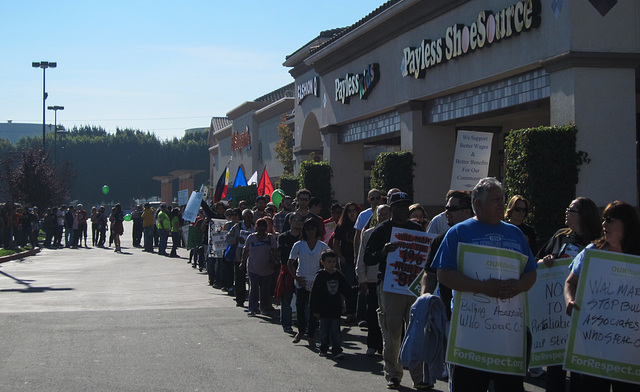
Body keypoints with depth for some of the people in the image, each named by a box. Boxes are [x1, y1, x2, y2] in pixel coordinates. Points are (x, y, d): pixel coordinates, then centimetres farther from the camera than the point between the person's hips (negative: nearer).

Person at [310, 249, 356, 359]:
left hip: (336, 309, 2)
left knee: (335, 331, 0)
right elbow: (314, 294, -6)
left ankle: (337, 350, -1)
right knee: (324, 330, 9)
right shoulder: (320, 276, -6)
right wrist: (314, 309, -8)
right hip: (324, 310, -2)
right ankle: (323, 348, 24)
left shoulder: (338, 275, 6)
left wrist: (354, 291, -6)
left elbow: (347, 290, 14)